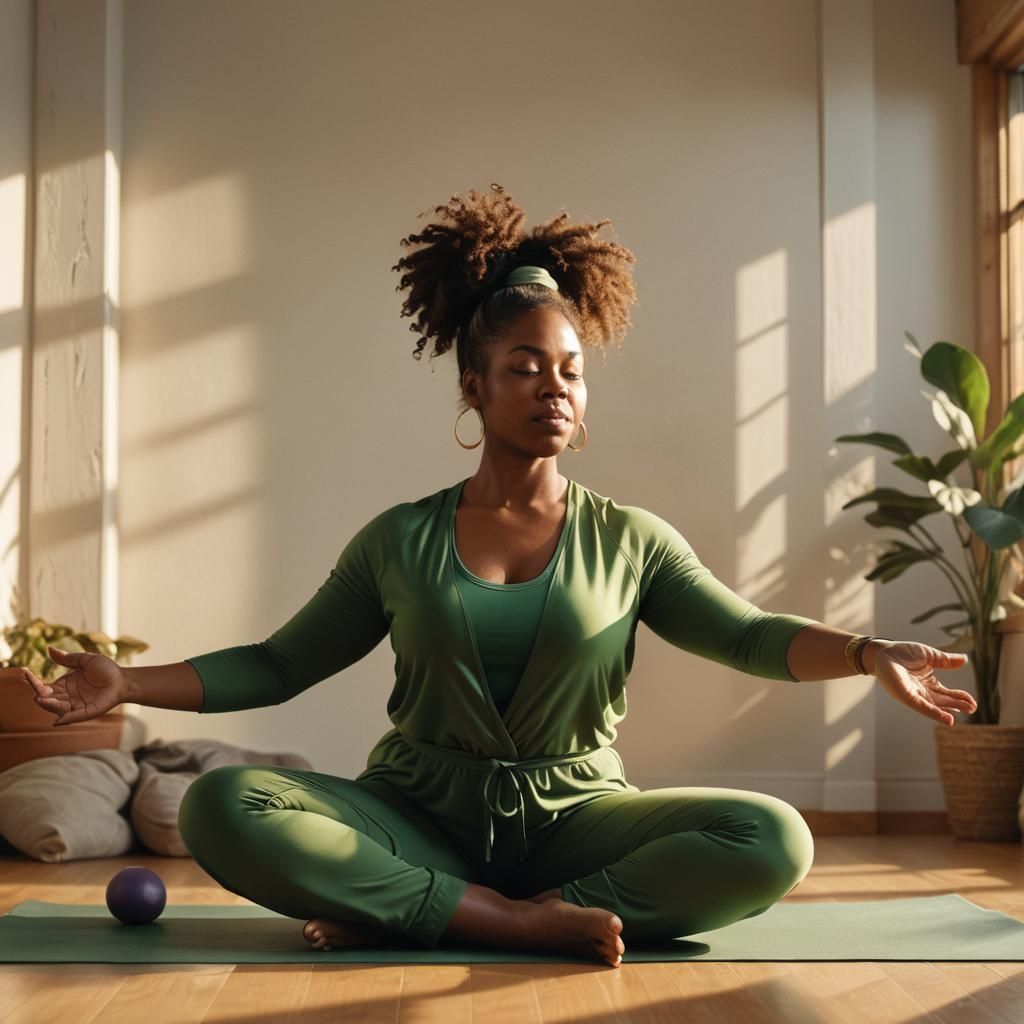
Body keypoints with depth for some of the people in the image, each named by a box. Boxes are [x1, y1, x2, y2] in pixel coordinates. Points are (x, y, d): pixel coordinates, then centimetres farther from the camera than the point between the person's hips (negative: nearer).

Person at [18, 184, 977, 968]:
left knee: (773, 840, -28)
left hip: (570, 821, 1)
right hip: (417, 817, 0)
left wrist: (866, 650, -19)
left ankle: (400, 915, -25)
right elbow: (276, 666, 10)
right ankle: (522, 921, -26)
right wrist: (127, 683, -1)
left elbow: (751, 635, 1)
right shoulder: (397, 542, 7)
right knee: (222, 806, -26)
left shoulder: (630, 540, 7)